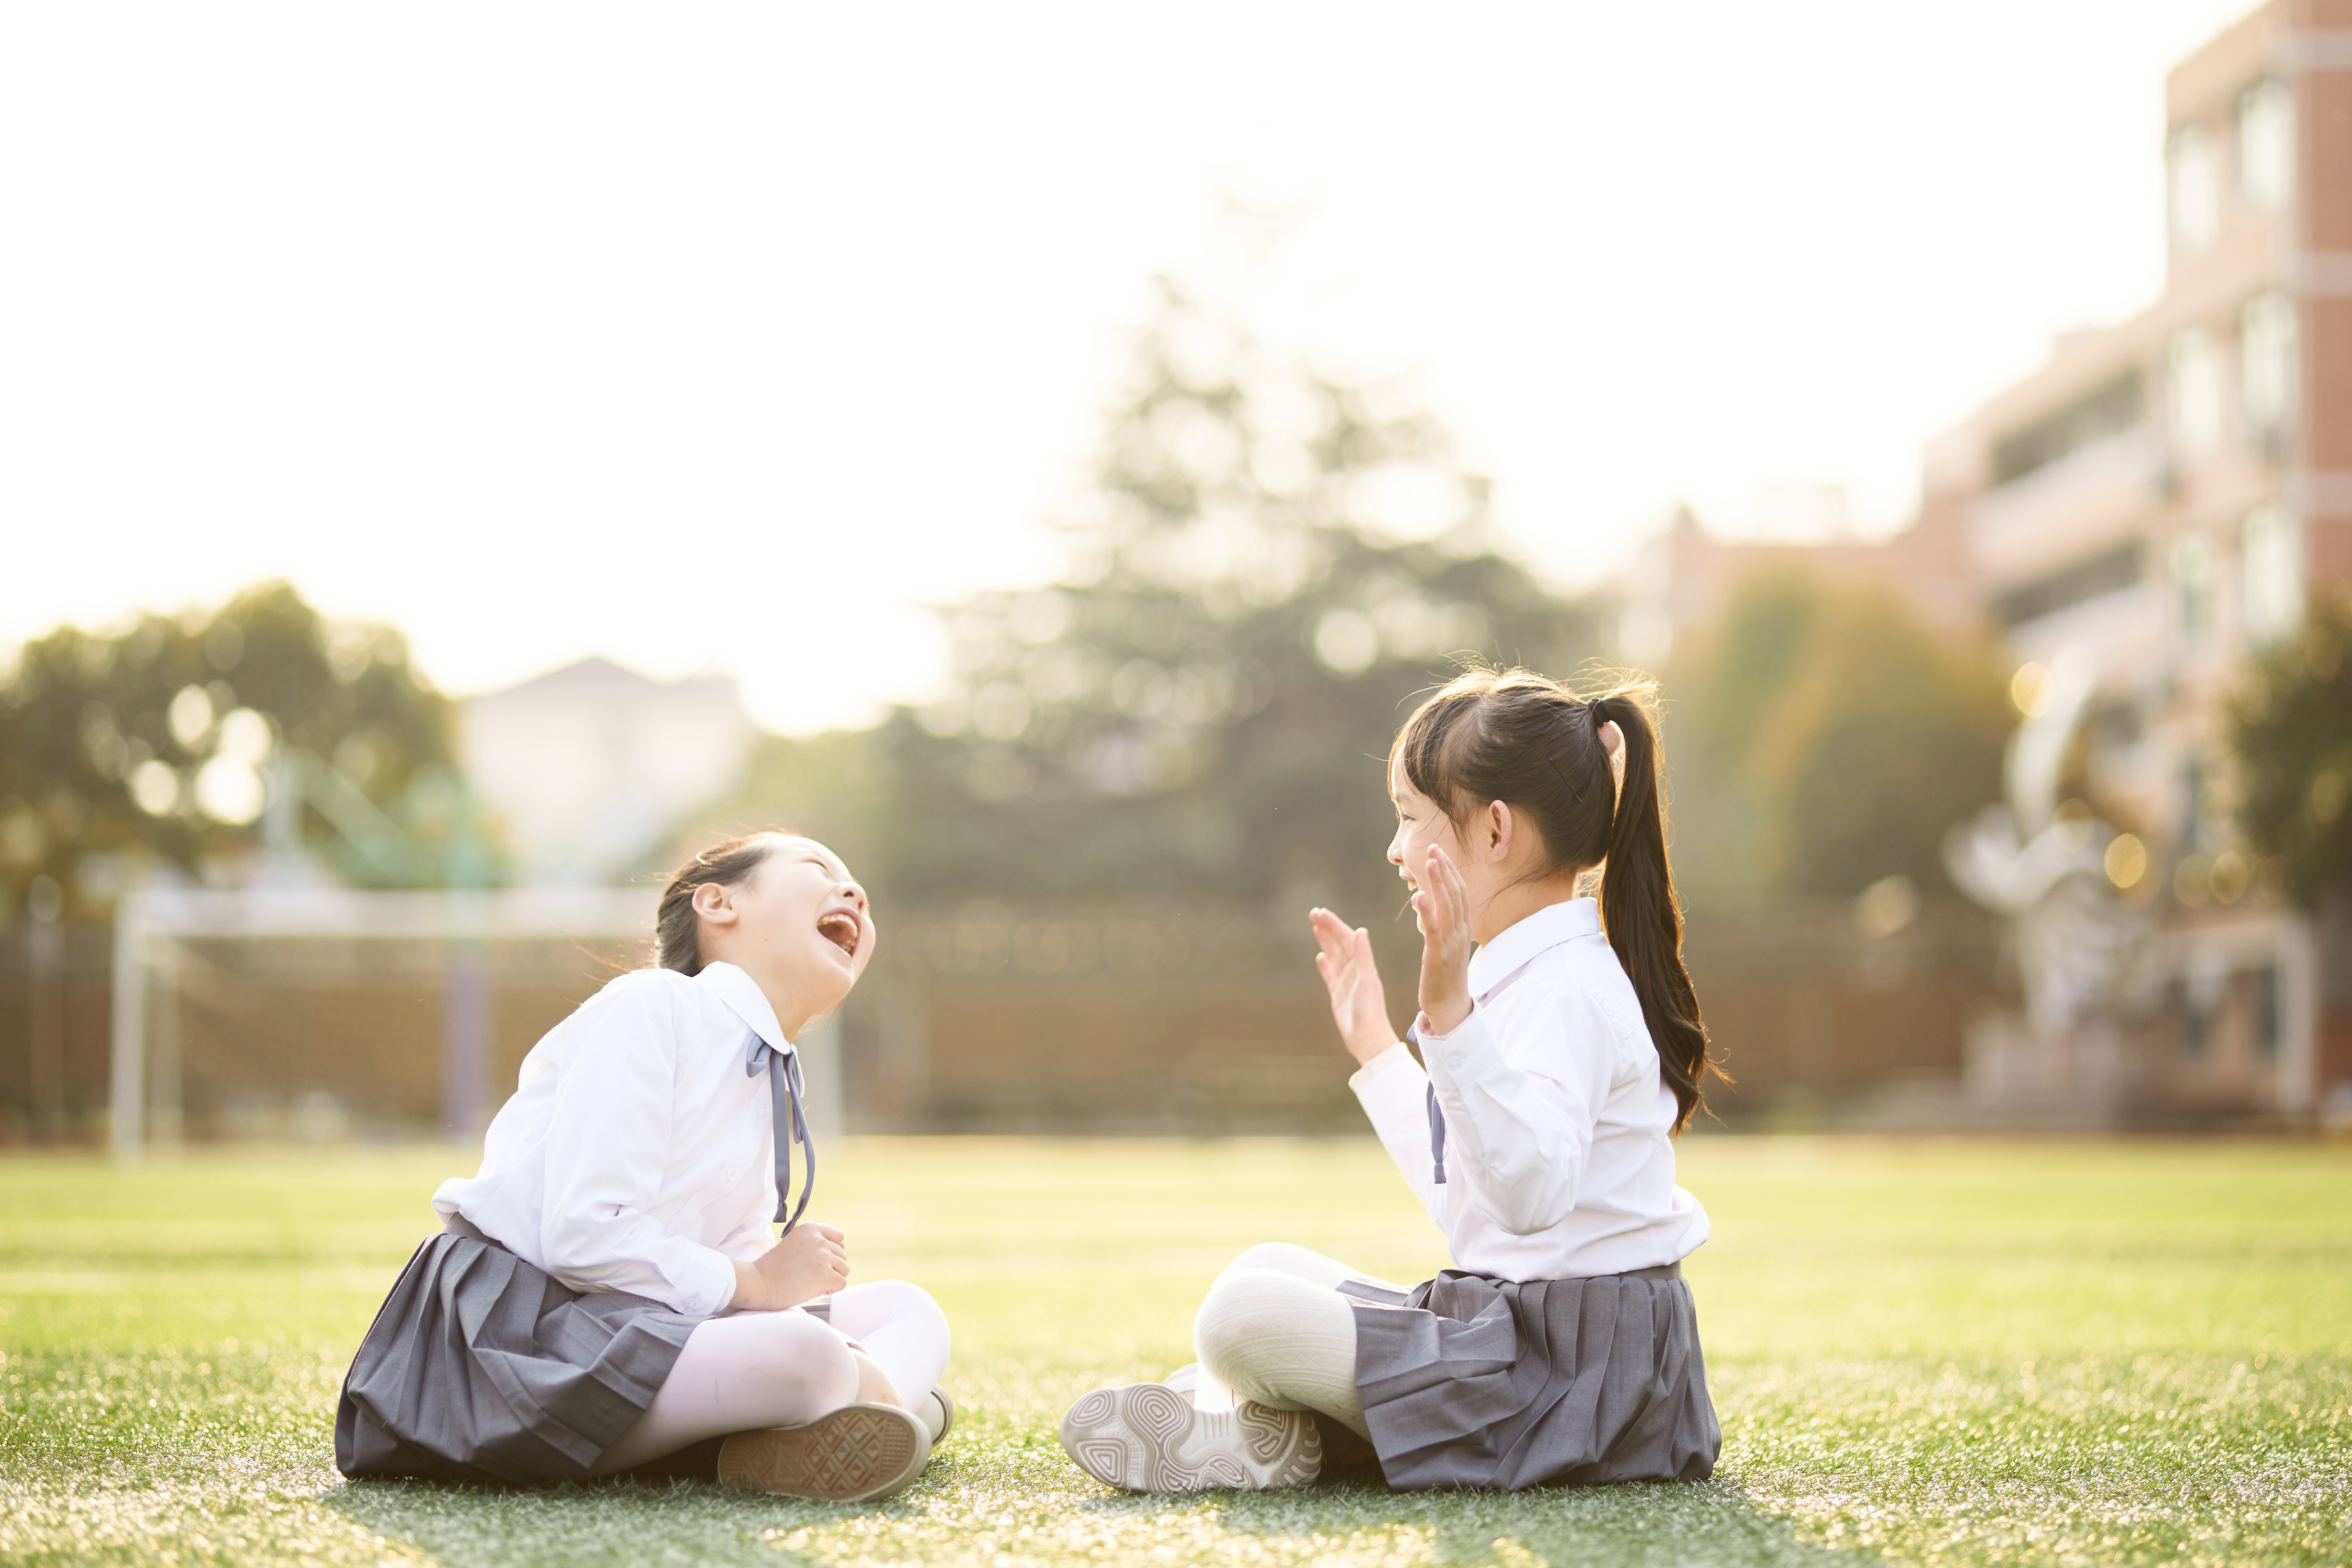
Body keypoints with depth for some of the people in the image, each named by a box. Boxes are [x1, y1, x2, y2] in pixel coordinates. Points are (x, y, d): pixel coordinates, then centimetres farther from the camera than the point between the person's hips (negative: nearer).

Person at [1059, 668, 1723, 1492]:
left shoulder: (1568, 989, -16)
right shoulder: (1526, 978, 17)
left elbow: (1529, 1193, -33)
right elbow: (1469, 1210, 24)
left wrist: (1451, 1016, -40)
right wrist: (1377, 1047, 32)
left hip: (1574, 1370, -11)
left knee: (1246, 1316, -24)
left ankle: (1274, 1433, 4)